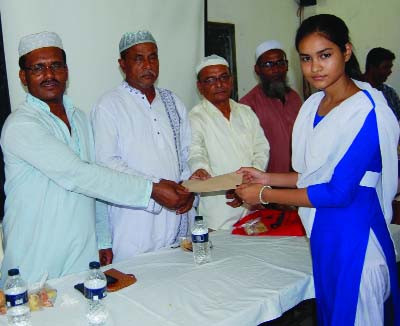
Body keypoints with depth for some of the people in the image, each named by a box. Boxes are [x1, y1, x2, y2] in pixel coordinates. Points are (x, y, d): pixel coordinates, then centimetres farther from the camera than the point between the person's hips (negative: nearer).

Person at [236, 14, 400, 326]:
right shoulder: (313, 104, 7)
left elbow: (340, 191, -21)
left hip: (353, 236, -7)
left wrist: (266, 194, -14)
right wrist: (268, 178, 4)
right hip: (322, 233, 7)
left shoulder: (366, 111, -18)